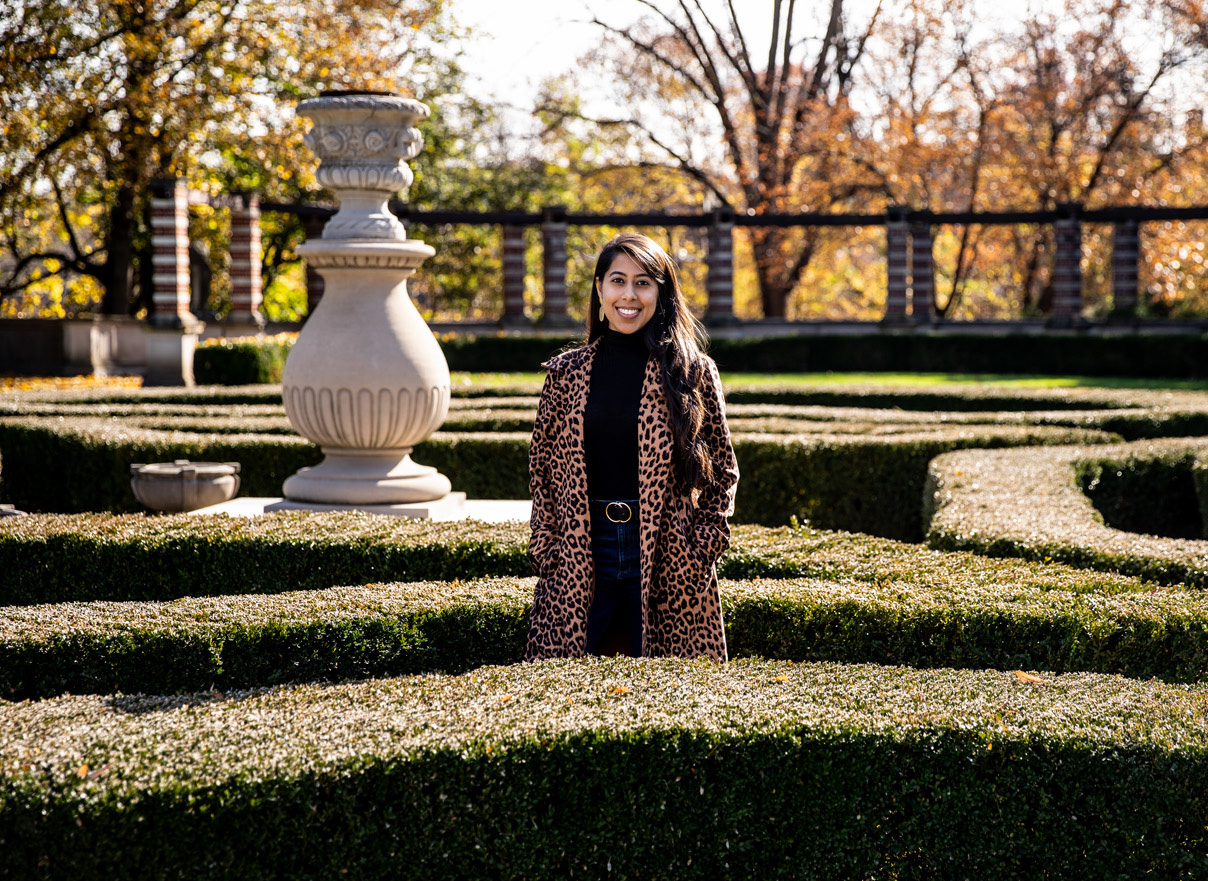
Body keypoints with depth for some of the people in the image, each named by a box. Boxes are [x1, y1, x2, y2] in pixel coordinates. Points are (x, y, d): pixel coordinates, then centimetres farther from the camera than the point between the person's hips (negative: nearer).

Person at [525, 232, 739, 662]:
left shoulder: (693, 372, 2)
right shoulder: (566, 372, 7)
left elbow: (722, 472, 5)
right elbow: (541, 469, 11)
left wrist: (699, 553, -5)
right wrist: (546, 553, 2)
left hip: (665, 559, -1)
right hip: (580, 558, 2)